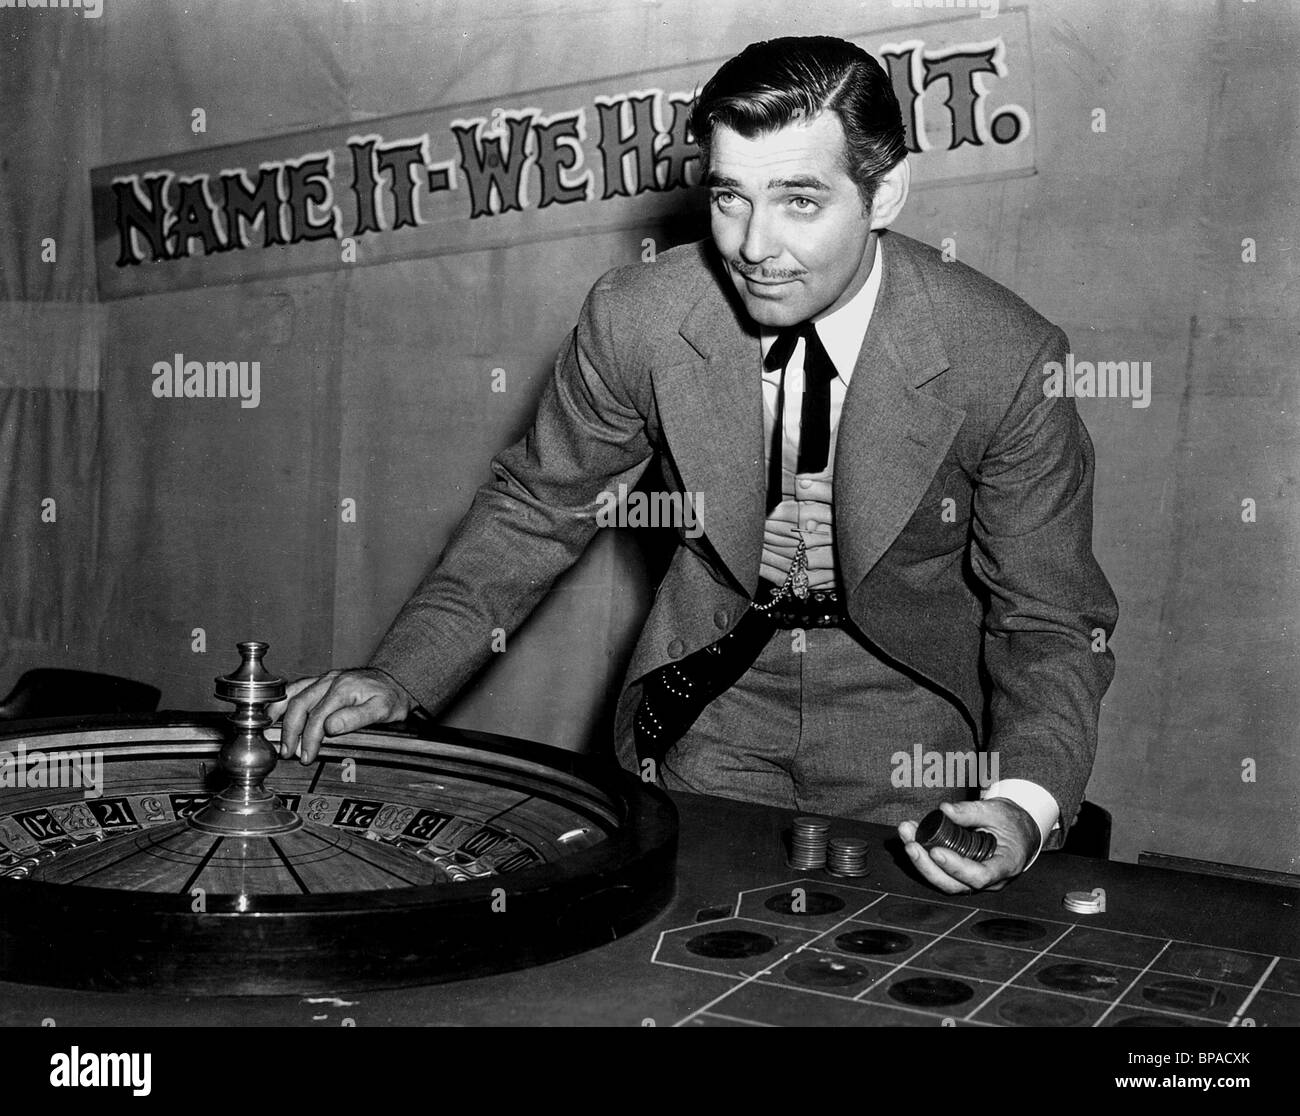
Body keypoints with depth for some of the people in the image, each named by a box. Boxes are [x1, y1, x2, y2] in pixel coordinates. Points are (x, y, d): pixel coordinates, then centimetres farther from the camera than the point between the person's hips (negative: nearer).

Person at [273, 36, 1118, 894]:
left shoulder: (1007, 359, -23)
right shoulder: (635, 320, -18)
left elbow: (1052, 622, -13)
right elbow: (537, 507, -2)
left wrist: (1025, 805, -32)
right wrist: (400, 677, -12)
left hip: (910, 706, -1)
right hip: (711, 702, 2)